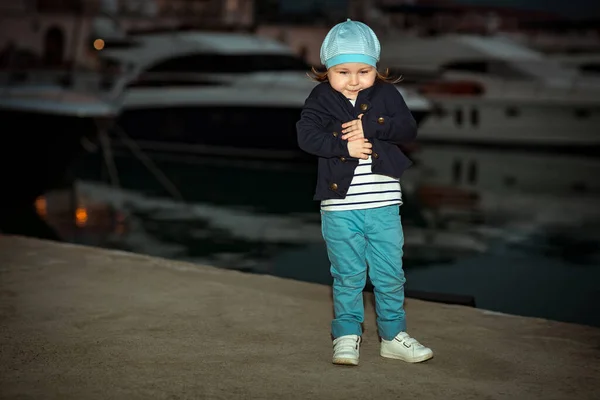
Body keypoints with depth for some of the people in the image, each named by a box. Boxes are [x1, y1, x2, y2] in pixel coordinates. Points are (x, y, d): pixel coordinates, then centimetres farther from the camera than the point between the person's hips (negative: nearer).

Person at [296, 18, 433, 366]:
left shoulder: (387, 95, 4)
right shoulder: (321, 99, 0)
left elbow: (409, 130, -7)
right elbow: (307, 135, -13)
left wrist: (369, 128, -18)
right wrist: (344, 145, -22)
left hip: (383, 205, 2)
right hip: (340, 208, -1)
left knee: (390, 275, 9)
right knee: (348, 276, 8)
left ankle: (393, 335, 23)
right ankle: (347, 336, 20)